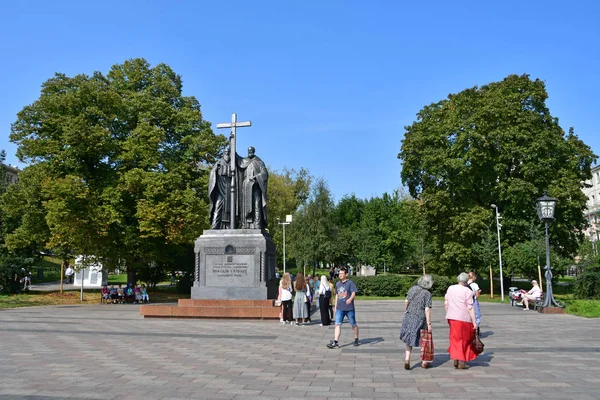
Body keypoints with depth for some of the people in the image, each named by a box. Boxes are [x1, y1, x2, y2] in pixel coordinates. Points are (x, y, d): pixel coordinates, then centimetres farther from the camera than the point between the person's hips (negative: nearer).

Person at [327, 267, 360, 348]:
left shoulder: (350, 283, -7)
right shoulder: (338, 284, 11)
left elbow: (354, 293, -18)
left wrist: (350, 299, -39)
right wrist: (335, 306, 20)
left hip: (349, 308, -4)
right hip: (339, 309, 4)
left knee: (353, 324, 10)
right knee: (337, 324, -8)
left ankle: (357, 340, 29)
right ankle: (335, 342, -13)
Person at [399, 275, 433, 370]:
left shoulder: (413, 289, 1)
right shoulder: (427, 294, -13)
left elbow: (406, 301, 6)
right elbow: (427, 309, -17)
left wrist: (406, 311, 23)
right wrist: (429, 324, -14)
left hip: (409, 316, 4)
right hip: (420, 318, -4)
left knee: (409, 338, 12)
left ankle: (407, 359, -2)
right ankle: (424, 362, 24)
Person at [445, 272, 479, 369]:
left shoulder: (450, 288, 7)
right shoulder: (468, 291, -10)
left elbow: (446, 304, 10)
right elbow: (470, 308, -13)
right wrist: (474, 322, -10)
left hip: (451, 318, 5)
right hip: (464, 319, -4)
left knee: (455, 338, 15)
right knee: (464, 339, 8)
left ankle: (456, 360, 9)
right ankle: (461, 362, 9)